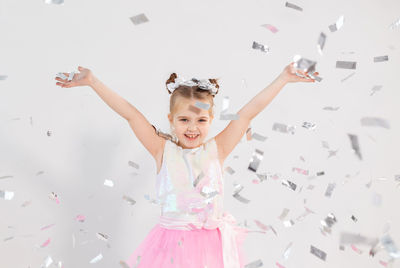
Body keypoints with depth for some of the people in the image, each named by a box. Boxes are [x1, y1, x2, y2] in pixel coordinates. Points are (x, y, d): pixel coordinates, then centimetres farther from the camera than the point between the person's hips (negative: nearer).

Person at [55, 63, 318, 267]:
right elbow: (130, 113, -7)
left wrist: (283, 78, 3)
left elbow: (248, 113, -1)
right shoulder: (163, 150, -2)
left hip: (214, 244, 1)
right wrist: (93, 82, -9)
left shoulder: (216, 150, 0)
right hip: (172, 243, -1)